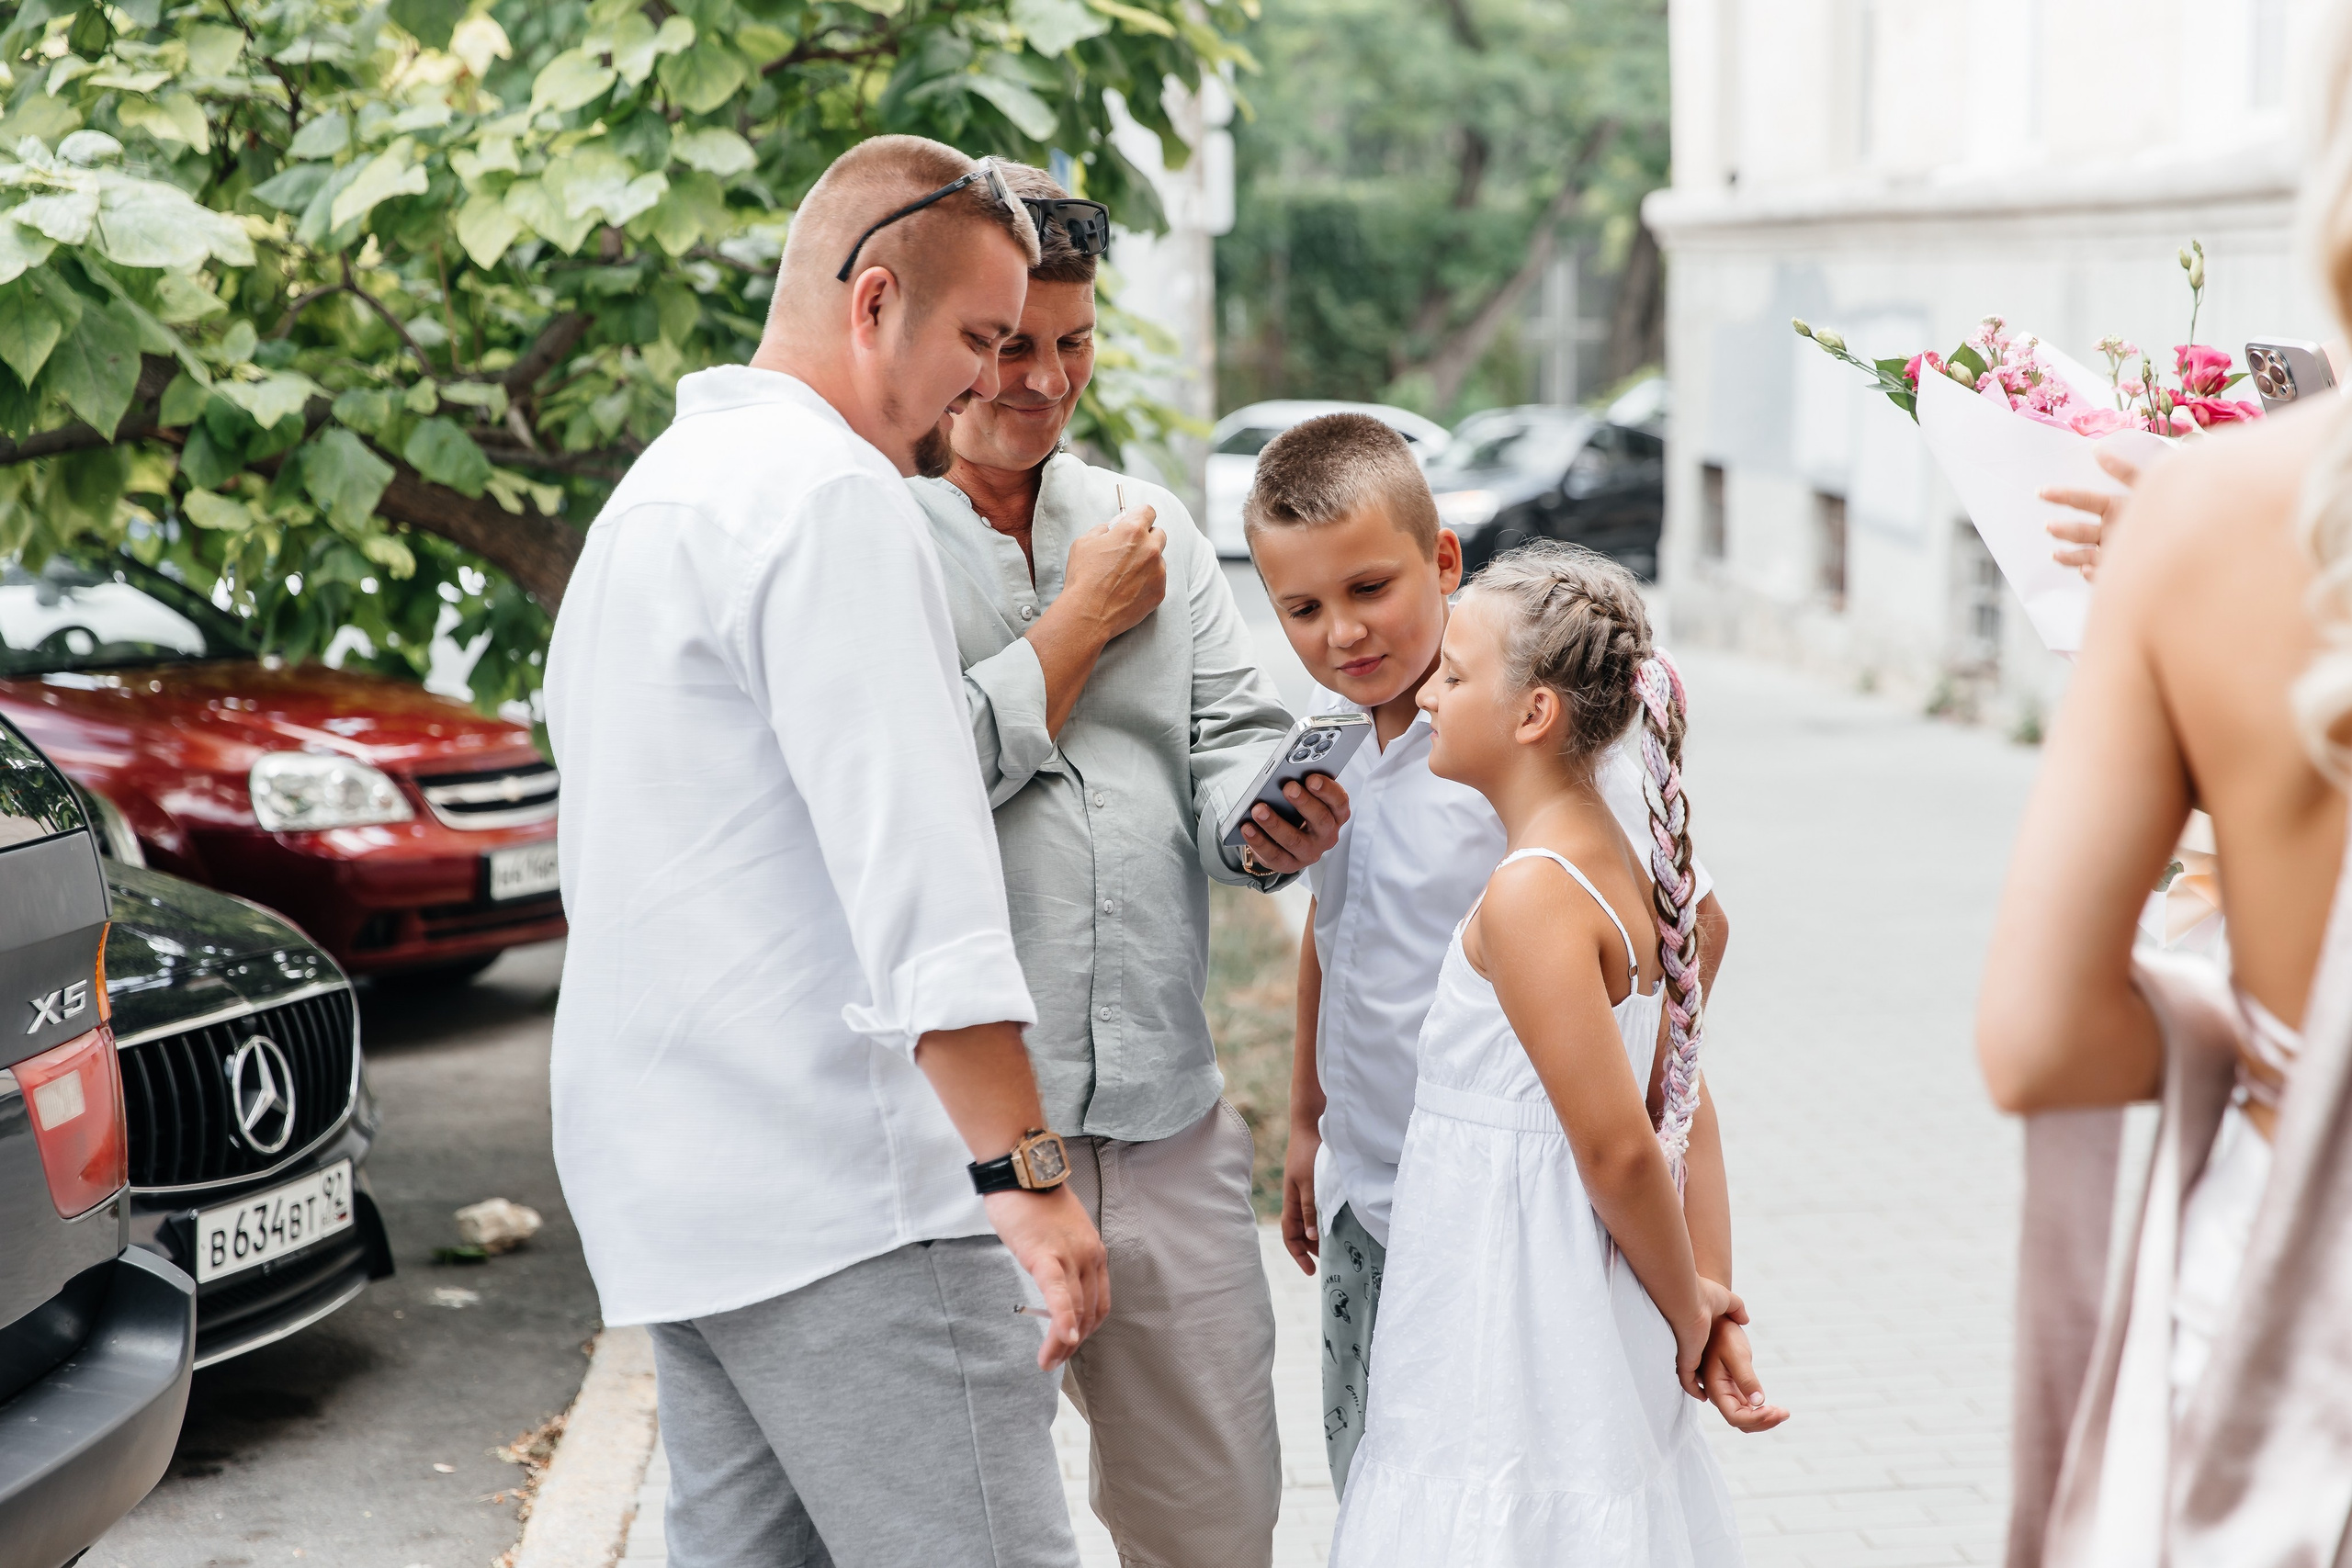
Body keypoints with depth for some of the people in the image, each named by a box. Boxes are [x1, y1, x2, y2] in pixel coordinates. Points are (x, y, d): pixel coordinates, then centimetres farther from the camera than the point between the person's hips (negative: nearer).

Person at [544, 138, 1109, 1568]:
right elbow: (913, 859, -20)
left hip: (672, 1177, 10)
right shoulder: (830, 495, -11)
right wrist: (1024, 1170, -21)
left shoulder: (662, 490, 22)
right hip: (837, 1185, -10)